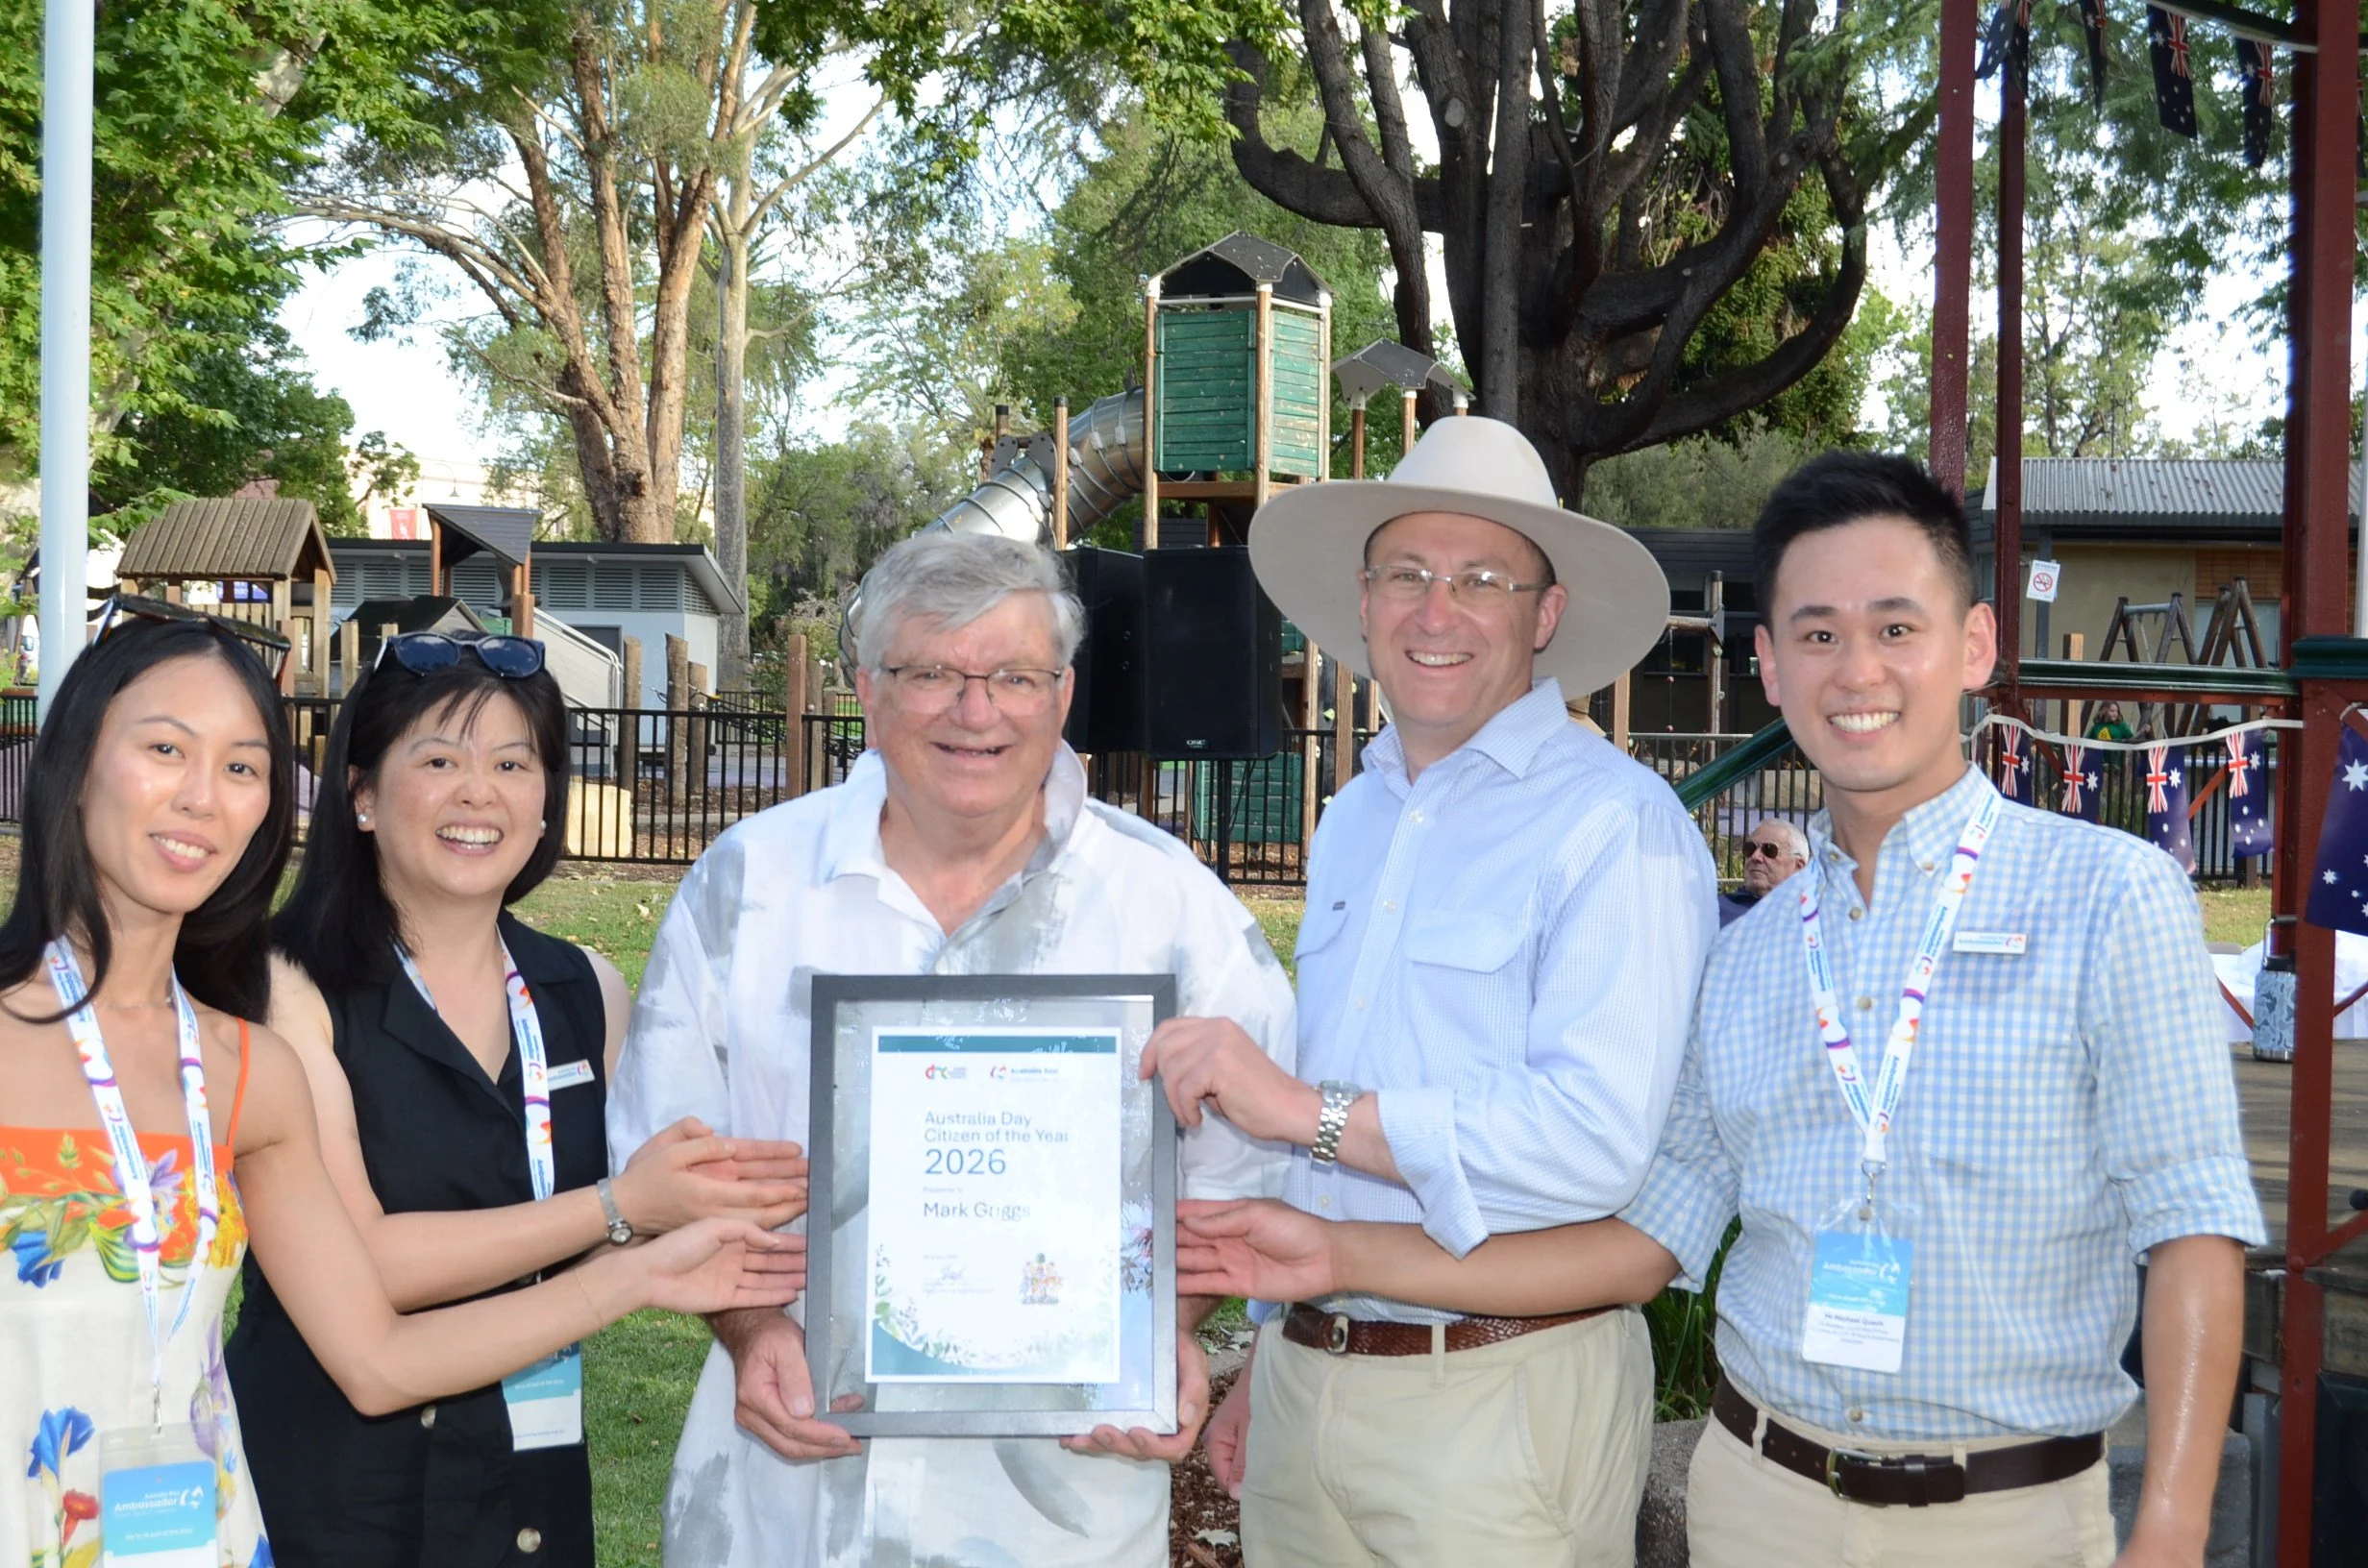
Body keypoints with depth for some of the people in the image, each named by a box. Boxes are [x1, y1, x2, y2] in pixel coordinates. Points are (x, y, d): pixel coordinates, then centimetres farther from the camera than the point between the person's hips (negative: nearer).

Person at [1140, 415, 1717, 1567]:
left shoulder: (1616, 823, -13)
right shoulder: (1351, 822, 12)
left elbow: (1596, 1138, -24)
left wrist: (1311, 1111, -23)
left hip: (1500, 1404, -6)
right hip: (1306, 1378, 7)